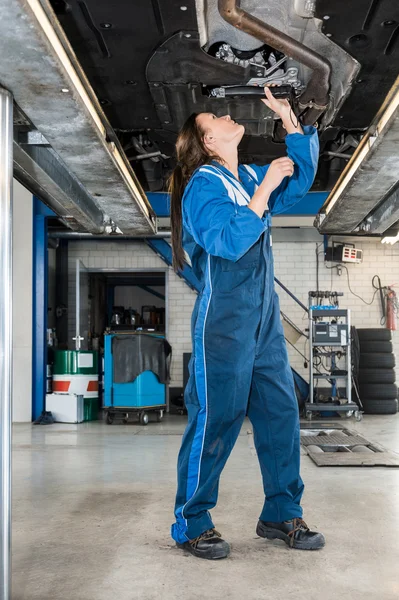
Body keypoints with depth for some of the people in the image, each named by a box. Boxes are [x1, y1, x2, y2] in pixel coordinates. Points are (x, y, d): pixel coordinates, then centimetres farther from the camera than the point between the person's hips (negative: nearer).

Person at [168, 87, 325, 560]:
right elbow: (229, 240, -22)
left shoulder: (249, 178, 16)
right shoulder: (203, 184, -8)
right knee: (215, 420, -5)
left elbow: (302, 175, 27)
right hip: (223, 323, -8)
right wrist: (265, 188, -18)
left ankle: (281, 514, 19)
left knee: (281, 415, 7)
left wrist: (289, 119, 17)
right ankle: (191, 525, 7)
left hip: (264, 322, 8)